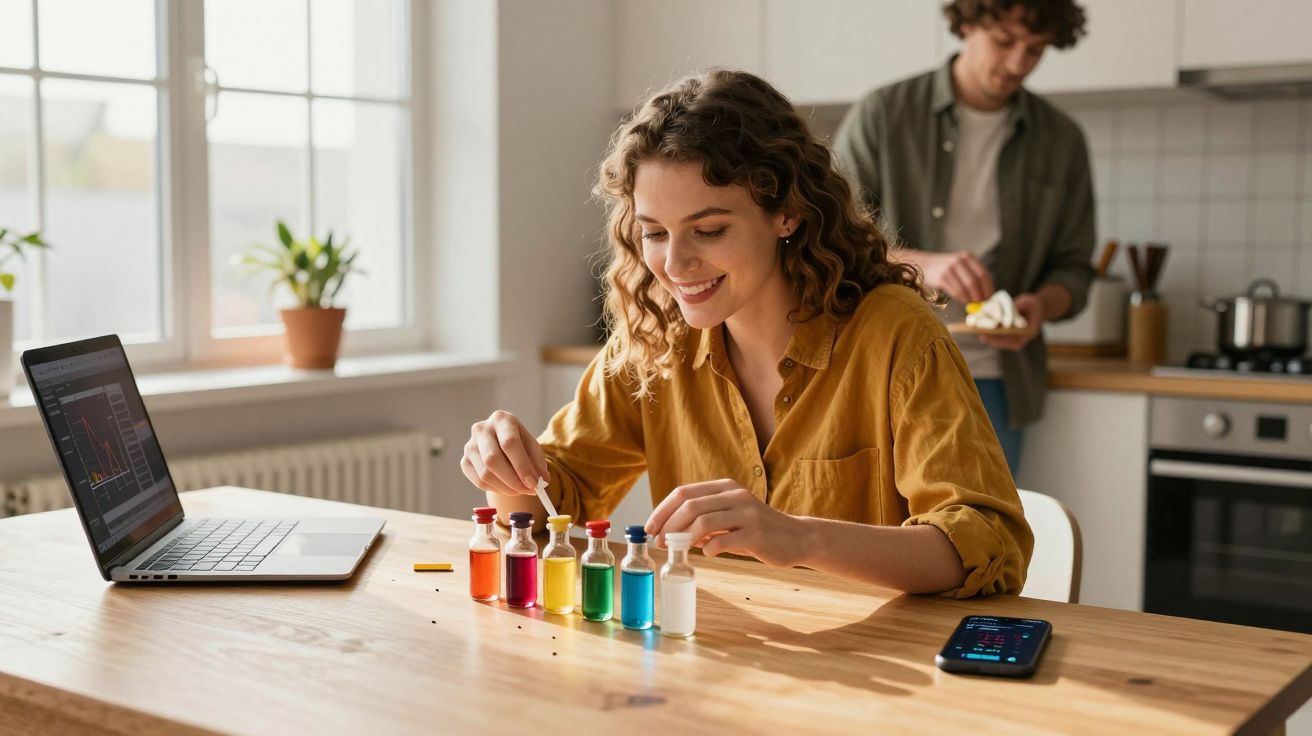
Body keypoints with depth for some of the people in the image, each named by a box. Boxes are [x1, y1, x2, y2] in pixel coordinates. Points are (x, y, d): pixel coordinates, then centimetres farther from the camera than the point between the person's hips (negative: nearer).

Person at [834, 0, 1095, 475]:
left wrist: (1042, 305, -12)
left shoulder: (1062, 142, 9)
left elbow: (1073, 266, 12)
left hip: (993, 382, 3)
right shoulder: (882, 115, -1)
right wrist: (921, 264, -24)